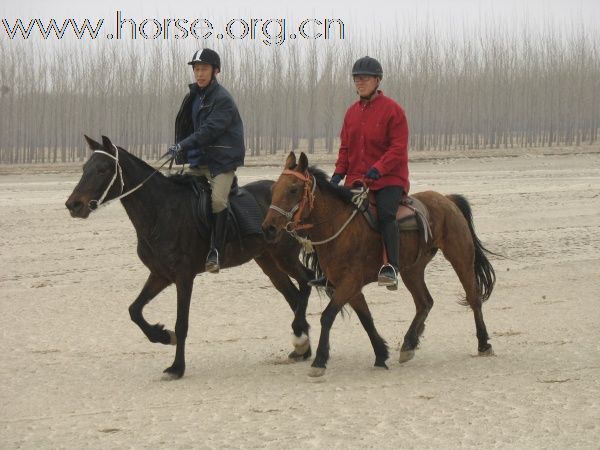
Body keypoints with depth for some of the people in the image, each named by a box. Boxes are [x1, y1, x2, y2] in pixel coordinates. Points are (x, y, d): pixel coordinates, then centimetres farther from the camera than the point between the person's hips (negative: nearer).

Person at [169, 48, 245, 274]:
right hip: (199, 161, 8)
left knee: (217, 200, -25)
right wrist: (183, 155, 8)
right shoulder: (194, 96, 13)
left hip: (222, 161, -8)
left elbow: (210, 130, -22)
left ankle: (216, 252, -21)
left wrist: (183, 145, -29)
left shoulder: (223, 99, -12)